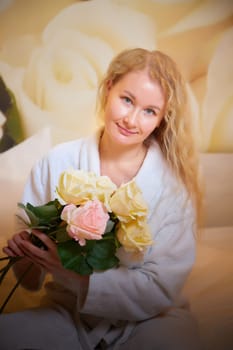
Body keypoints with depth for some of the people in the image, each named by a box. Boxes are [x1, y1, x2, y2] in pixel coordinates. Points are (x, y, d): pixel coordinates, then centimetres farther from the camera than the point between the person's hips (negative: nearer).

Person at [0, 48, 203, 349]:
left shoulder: (175, 180, -12)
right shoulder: (57, 163, -8)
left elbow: (161, 290, -16)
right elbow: (32, 279, 0)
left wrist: (72, 274, -27)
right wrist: (25, 253, -23)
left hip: (150, 320, -1)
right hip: (69, 316, 1)